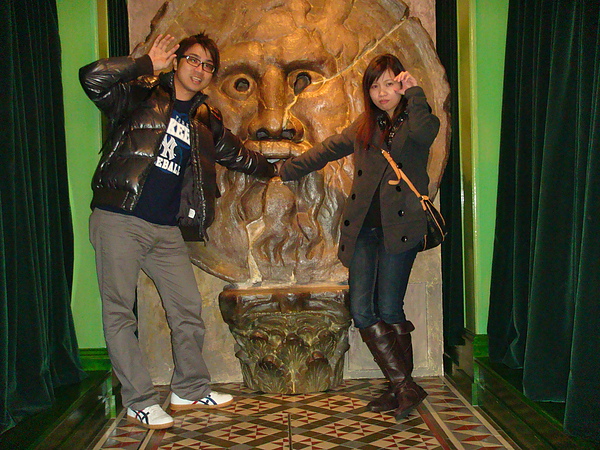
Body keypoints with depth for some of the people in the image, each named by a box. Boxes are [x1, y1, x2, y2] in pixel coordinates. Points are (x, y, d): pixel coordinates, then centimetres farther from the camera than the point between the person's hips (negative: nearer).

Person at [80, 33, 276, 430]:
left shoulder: (206, 119, 15)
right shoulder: (142, 95, 1)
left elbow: (236, 153, 32)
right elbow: (93, 78, -16)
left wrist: (271, 170, 43)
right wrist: (148, 64, -13)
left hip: (167, 229, 5)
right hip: (119, 220, -5)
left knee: (188, 307, 7)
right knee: (120, 312, -1)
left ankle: (191, 390, 25)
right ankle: (139, 402, 10)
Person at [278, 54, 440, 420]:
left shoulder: (414, 121, 4)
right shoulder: (364, 128, 19)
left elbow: (424, 132, -21)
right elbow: (326, 151, 29)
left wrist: (414, 92, -12)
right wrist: (286, 170, 32)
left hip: (400, 228, -5)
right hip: (363, 228, 5)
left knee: (388, 309, -8)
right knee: (362, 310, -4)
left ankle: (401, 387, 7)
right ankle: (405, 386, 3)